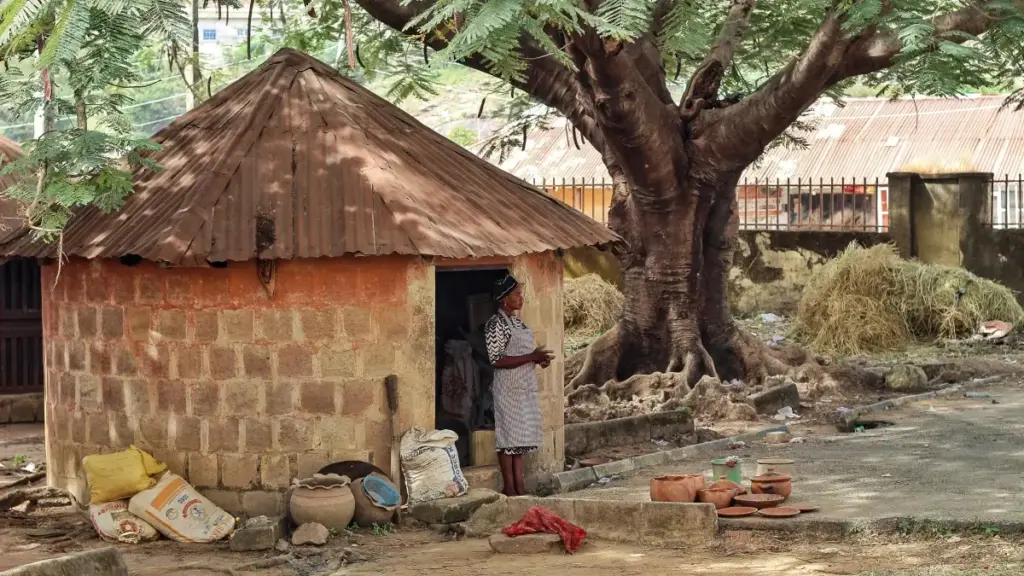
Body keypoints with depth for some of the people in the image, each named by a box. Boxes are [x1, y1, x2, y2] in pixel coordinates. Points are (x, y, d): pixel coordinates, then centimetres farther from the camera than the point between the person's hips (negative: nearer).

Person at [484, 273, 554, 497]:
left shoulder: (516, 321, 13)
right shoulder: (496, 324, -14)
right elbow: (496, 360, -21)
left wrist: (539, 358, 1)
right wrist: (531, 357, -22)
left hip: (524, 388, 9)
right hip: (507, 388, -9)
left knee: (519, 436, 10)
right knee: (507, 436, -3)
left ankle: (519, 484, 15)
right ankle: (509, 486, 2)